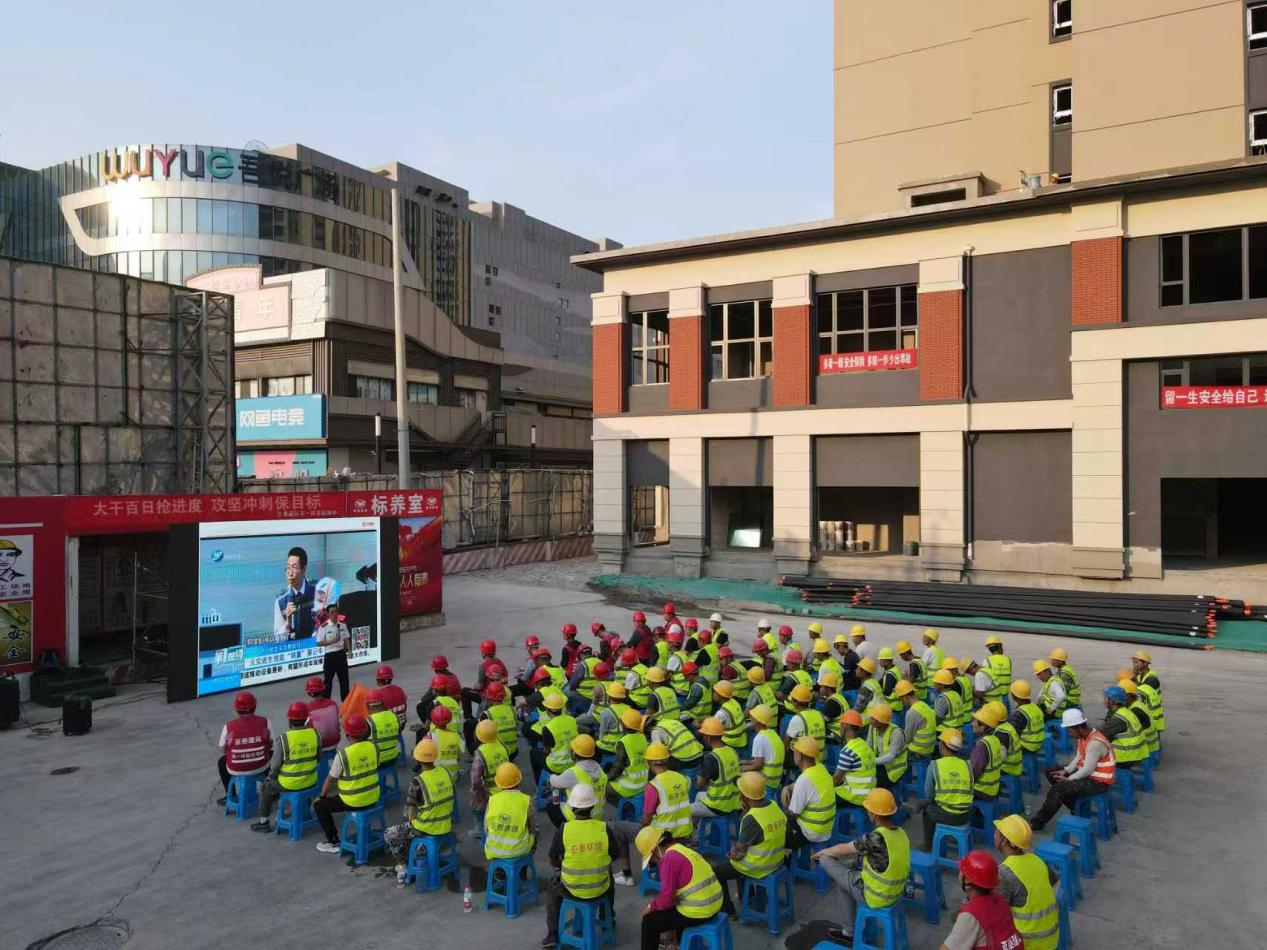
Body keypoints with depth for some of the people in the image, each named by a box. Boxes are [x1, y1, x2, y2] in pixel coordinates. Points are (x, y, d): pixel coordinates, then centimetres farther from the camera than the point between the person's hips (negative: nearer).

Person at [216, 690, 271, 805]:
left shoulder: (229, 726, -14)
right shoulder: (264, 722, -12)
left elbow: (222, 750, -2)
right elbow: (270, 744, 0)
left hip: (236, 770, -1)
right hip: (261, 767, 1)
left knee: (221, 761, 32)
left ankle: (230, 795, 35)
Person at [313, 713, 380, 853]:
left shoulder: (343, 754, -20)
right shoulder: (374, 747, -7)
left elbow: (331, 779, -8)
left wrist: (322, 796, 8)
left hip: (353, 802, -6)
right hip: (373, 798, 6)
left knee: (319, 806, 15)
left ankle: (334, 842, 16)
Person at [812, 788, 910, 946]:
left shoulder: (875, 838, -26)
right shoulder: (901, 834, -3)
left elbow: (842, 849, -11)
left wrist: (821, 852, 8)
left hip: (876, 896, -7)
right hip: (896, 892, 7)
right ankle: (848, 931, 27)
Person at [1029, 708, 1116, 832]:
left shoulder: (1095, 743, -27)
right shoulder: (1084, 736, 2)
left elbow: (1088, 770, -26)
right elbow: (1079, 758, 11)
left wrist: (1068, 779, -16)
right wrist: (1066, 771, -3)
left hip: (1098, 782, -10)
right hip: (1086, 774, 10)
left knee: (1058, 788, -24)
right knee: (1051, 772, 10)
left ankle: (1038, 822, -11)